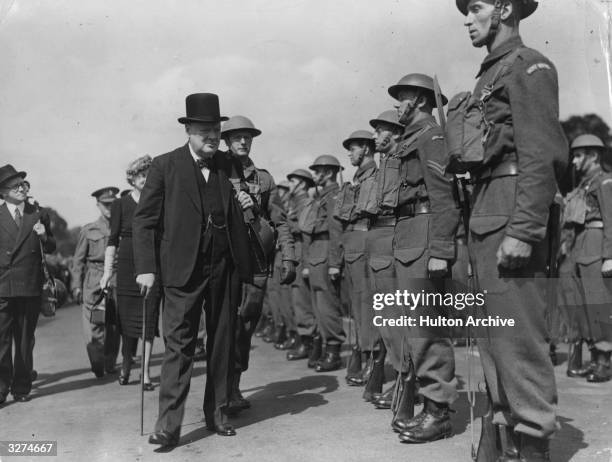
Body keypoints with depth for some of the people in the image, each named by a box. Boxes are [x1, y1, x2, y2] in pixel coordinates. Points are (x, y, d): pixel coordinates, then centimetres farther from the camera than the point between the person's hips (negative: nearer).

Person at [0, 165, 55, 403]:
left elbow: (51, 249, 13)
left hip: (30, 288, 2)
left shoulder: (39, 215, 10)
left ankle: (21, 387, 17)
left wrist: (44, 236, -6)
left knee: (25, 341, 8)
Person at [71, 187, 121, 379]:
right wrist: (76, 286, 0)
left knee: (114, 328, 5)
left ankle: (110, 366, 20)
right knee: (94, 327, -7)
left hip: (118, 284, 1)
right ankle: (98, 368, 3)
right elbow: (78, 260, 8)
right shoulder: (88, 230, 7)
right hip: (94, 284, -1)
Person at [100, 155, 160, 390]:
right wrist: (107, 270, -3)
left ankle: (145, 370, 6)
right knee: (126, 317, 6)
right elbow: (113, 239, 3)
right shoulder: (121, 204, 3)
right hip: (127, 267, 0)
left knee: (149, 319, -2)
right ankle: (126, 364, 28)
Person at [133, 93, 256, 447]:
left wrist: (248, 205, -2)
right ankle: (169, 424, 1)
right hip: (183, 269, -4)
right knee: (179, 343, -5)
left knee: (223, 342, 9)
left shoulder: (231, 166, 11)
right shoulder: (165, 166, 0)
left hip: (226, 268, 4)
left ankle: (217, 413, 21)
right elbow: (144, 220, -1)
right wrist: (146, 267, -9)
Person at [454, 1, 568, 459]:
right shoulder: (489, 75, 23)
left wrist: (523, 231, -22)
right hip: (484, 216, 9)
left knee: (517, 332, -9)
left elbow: (540, 155, -14)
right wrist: (477, 230, 17)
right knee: (491, 336, 10)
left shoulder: (529, 66, -2)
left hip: (513, 213, -9)